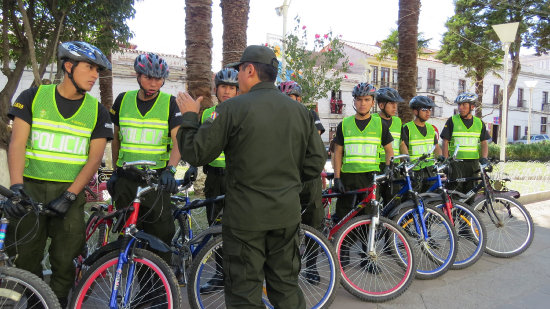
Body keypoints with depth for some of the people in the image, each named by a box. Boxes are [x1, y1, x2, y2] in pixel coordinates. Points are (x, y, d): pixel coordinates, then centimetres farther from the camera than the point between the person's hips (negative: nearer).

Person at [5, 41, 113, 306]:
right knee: (24, 263, 5)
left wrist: (69, 195, -13)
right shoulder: (33, 97, 3)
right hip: (31, 189, 0)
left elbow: (94, 159, -2)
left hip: (69, 193, 0)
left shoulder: (97, 111, 3)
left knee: (64, 262, 1)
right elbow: (17, 143, -4)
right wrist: (16, 186, -17)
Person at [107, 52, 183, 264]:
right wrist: (115, 171, 16)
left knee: (161, 234, -1)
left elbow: (178, 140, -12)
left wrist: (170, 169, -28)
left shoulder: (170, 103, -2)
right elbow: (116, 138, 18)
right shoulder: (123, 100, 8)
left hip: (157, 178, -3)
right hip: (126, 179, 3)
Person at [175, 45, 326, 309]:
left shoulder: (232, 108, -12)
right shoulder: (300, 111, 4)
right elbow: (316, 163, 6)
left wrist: (189, 116, 7)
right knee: (286, 286, 19)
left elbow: (196, 153, -9)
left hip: (245, 216, -5)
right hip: (287, 214, 5)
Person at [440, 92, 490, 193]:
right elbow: (445, 142, -1)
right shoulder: (452, 121, 1)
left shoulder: (479, 123, 11)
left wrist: (484, 158, -8)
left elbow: (484, 143, 9)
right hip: (456, 163, -3)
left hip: (473, 164, 3)